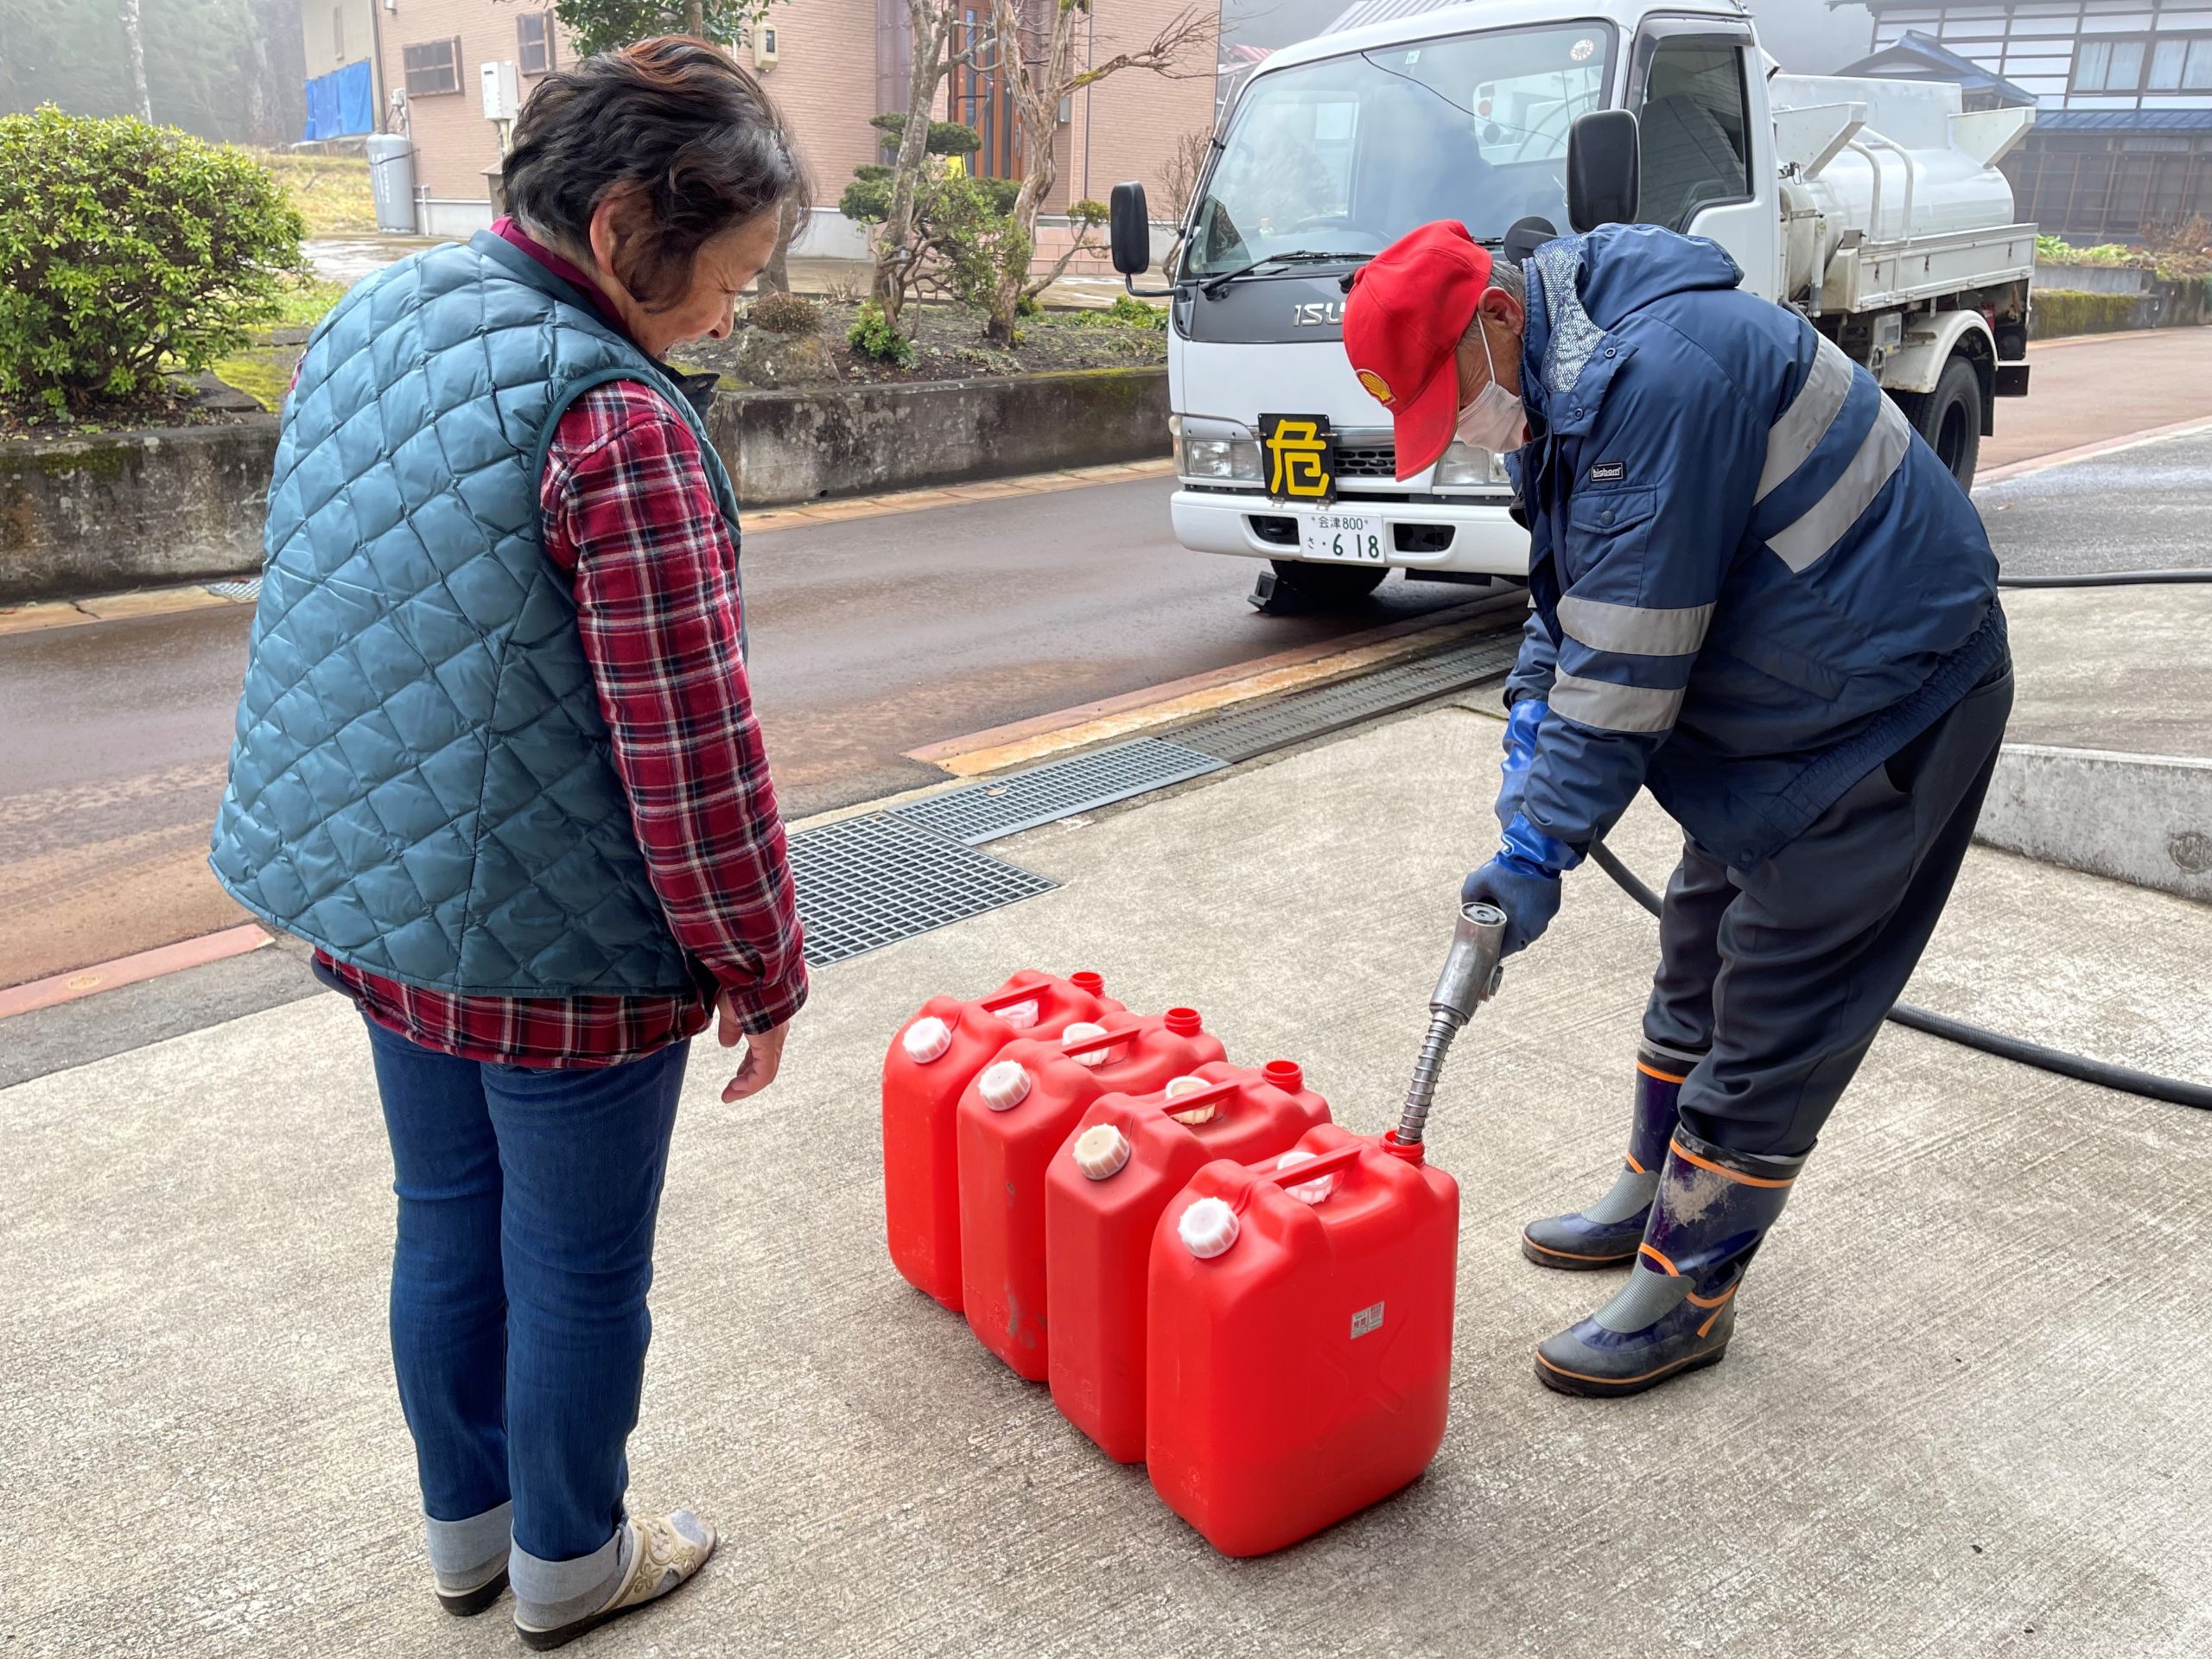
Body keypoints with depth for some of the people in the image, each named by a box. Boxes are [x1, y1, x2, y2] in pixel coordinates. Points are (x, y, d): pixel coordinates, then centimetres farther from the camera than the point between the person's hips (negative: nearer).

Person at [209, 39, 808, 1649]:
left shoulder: (373, 315, 4)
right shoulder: (617, 419, -24)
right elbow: (692, 749, -24)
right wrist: (763, 971, -11)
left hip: (382, 904, 8)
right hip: (564, 953, -8)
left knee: (446, 1221, 23)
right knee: (579, 1267, 14)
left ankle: (467, 1523, 45)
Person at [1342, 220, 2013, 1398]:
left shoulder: (1660, 373, -30)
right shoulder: (1560, 381, 4)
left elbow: (1628, 657, -30)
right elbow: (1575, 592, 13)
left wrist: (1540, 846, -24)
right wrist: (1533, 708, -3)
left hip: (1885, 708, -10)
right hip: (1779, 704, 10)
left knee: (1772, 1016, -3)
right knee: (1698, 961, 19)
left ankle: (1685, 1290, 11)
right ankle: (1653, 1200, 36)